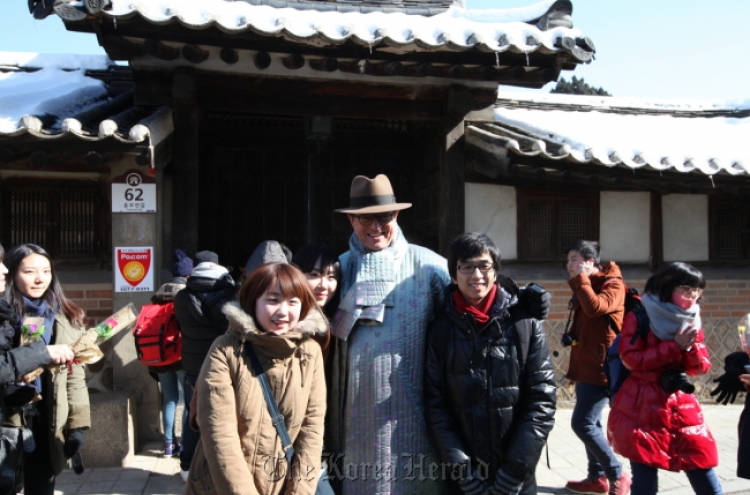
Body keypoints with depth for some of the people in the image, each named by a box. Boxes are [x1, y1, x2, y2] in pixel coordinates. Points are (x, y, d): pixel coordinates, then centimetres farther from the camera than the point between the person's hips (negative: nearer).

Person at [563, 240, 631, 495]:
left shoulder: (612, 284, -12)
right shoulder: (586, 285, 14)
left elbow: (594, 307, -31)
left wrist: (580, 278, -21)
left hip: (600, 367, -9)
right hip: (586, 365, 9)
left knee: (582, 423, -11)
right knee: (590, 423, 13)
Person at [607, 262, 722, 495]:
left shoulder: (691, 321, 10)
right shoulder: (639, 317, -6)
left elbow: (701, 368, 9)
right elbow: (631, 359, -15)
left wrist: (690, 346, -12)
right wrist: (675, 346, -16)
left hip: (683, 409, 5)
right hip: (642, 410, -5)